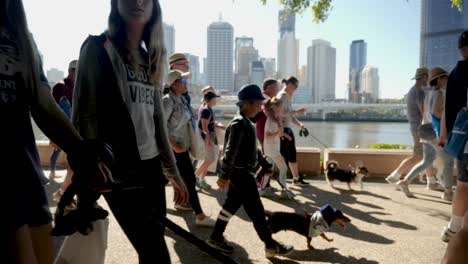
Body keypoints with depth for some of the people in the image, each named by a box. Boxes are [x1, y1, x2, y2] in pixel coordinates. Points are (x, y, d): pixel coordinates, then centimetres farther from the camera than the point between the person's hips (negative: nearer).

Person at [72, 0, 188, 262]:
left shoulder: (150, 58, 15)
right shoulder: (98, 47, -2)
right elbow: (84, 114, -9)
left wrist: (173, 172, 15)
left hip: (151, 166, 6)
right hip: (118, 168, -6)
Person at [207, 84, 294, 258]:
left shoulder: (245, 122, 11)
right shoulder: (239, 124, -21)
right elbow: (230, 152, -23)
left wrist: (263, 163, 23)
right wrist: (224, 176, -23)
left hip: (241, 173, 10)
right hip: (241, 174, -10)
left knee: (232, 205, 17)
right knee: (256, 211, 0)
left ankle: (216, 237, 27)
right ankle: (271, 246, 12)